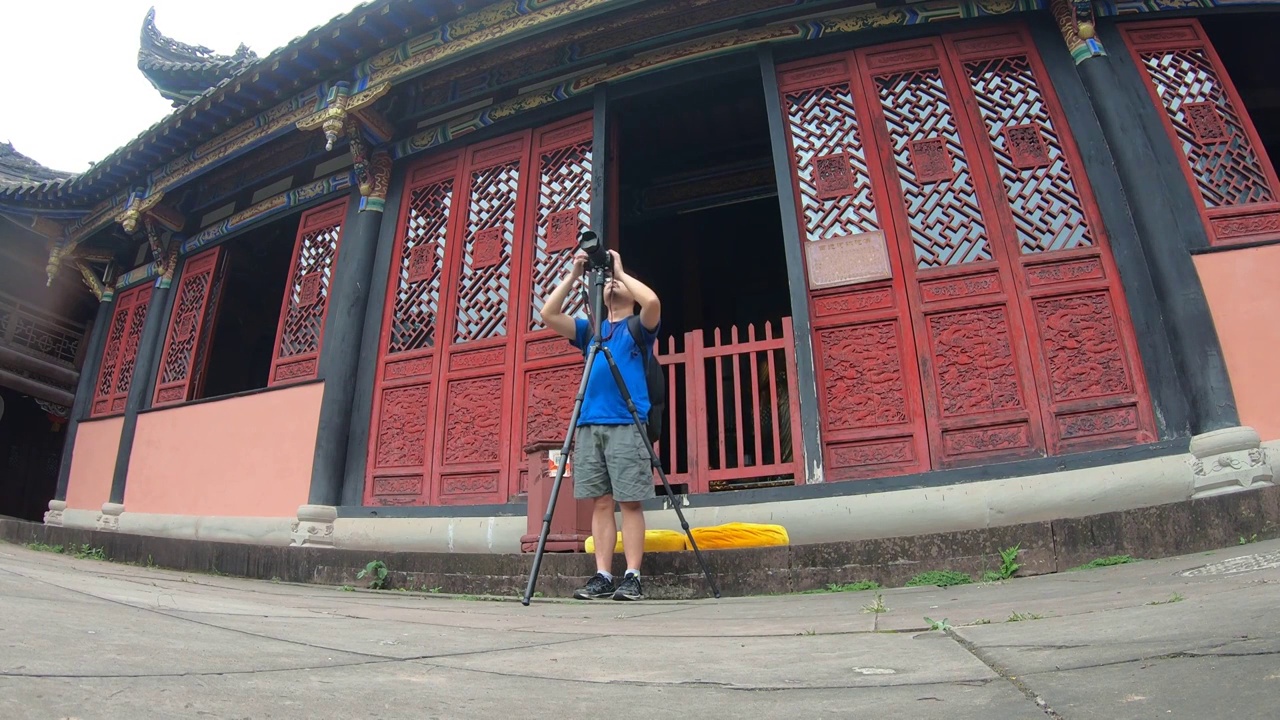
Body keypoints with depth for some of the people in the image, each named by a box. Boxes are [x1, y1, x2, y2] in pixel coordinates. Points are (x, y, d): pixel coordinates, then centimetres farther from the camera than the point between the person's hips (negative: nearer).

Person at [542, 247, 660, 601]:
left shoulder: (638, 328, 11)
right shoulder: (590, 329, 22)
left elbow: (653, 301, -11)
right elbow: (548, 314, 11)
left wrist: (621, 270, 1)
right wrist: (574, 274, 6)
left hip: (626, 425, -4)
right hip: (588, 425, 4)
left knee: (629, 502, -5)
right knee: (601, 503, 3)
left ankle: (632, 577, -2)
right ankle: (603, 576, 5)